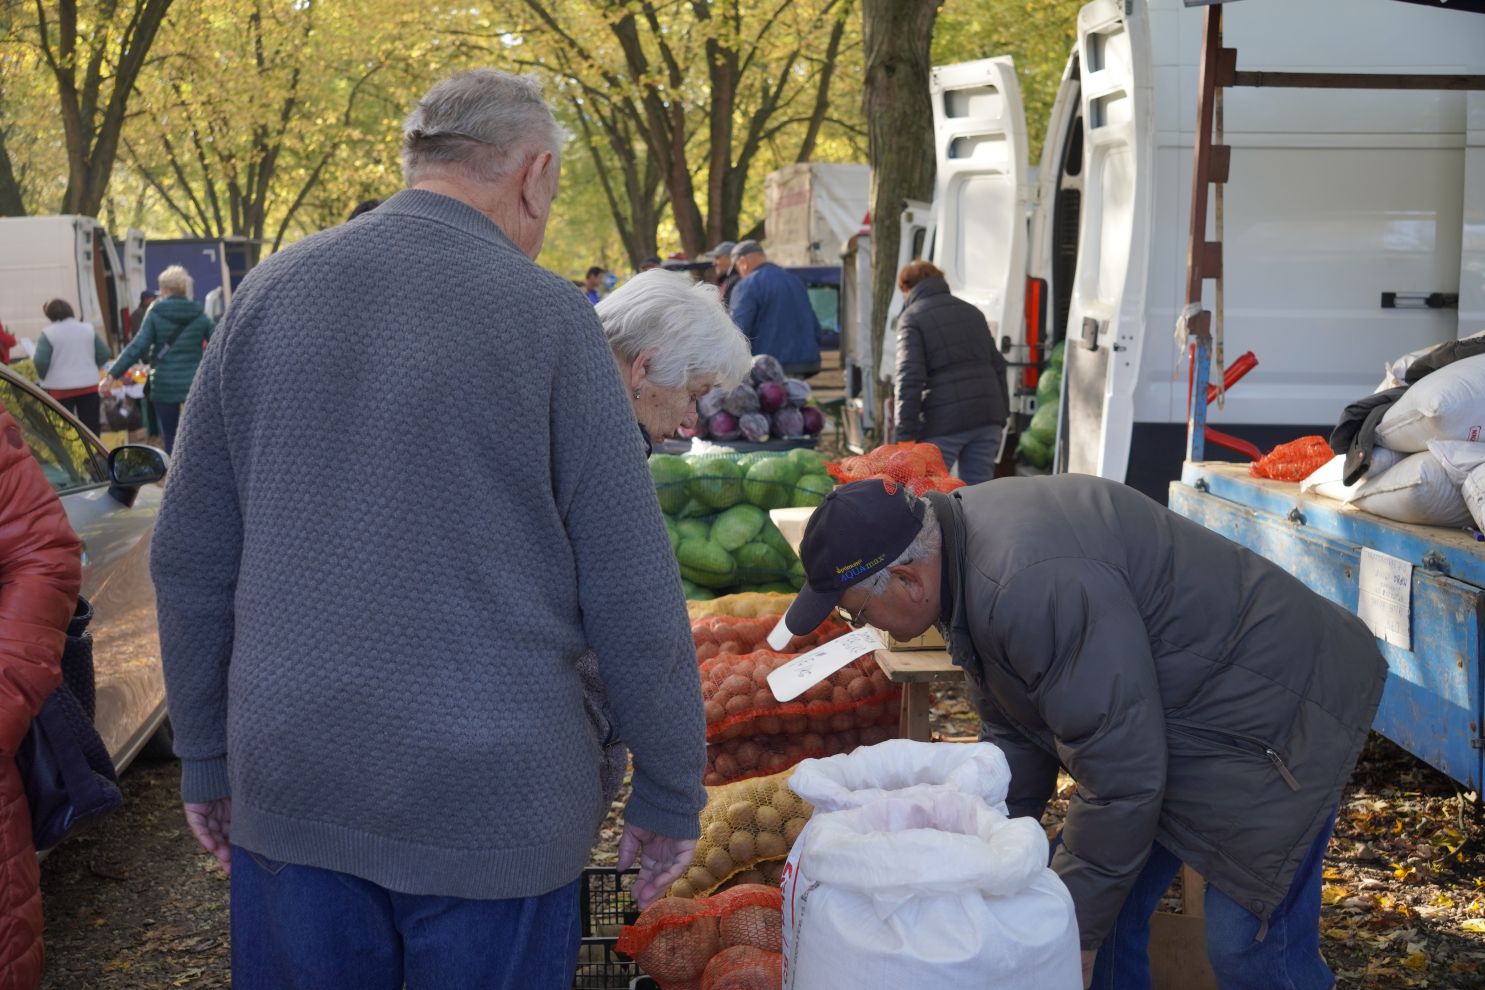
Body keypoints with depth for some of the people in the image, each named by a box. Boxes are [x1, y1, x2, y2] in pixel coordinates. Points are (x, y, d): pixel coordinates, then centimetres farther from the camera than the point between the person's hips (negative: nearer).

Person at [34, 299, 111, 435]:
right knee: (91, 426, 9)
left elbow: (41, 361, -14)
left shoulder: (48, 333, -8)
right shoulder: (87, 329, 5)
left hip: (60, 388, -3)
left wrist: (42, 379, 4)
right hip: (89, 385, 3)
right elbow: (104, 354, 6)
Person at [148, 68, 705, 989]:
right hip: (493, 798, -3)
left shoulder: (272, 292, 2)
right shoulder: (547, 313, -9)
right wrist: (671, 800, 1)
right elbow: (632, 592, -9)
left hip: (287, 784, 4)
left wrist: (207, 758, 16)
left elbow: (189, 560, 6)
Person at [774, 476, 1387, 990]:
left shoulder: (1036, 584, -34)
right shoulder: (962, 556, -2)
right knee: (1105, 903, 9)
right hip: (1162, 714, 10)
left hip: (1269, 712, -10)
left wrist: (1076, 929, -18)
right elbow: (1014, 733, 10)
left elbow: (1121, 777, -29)